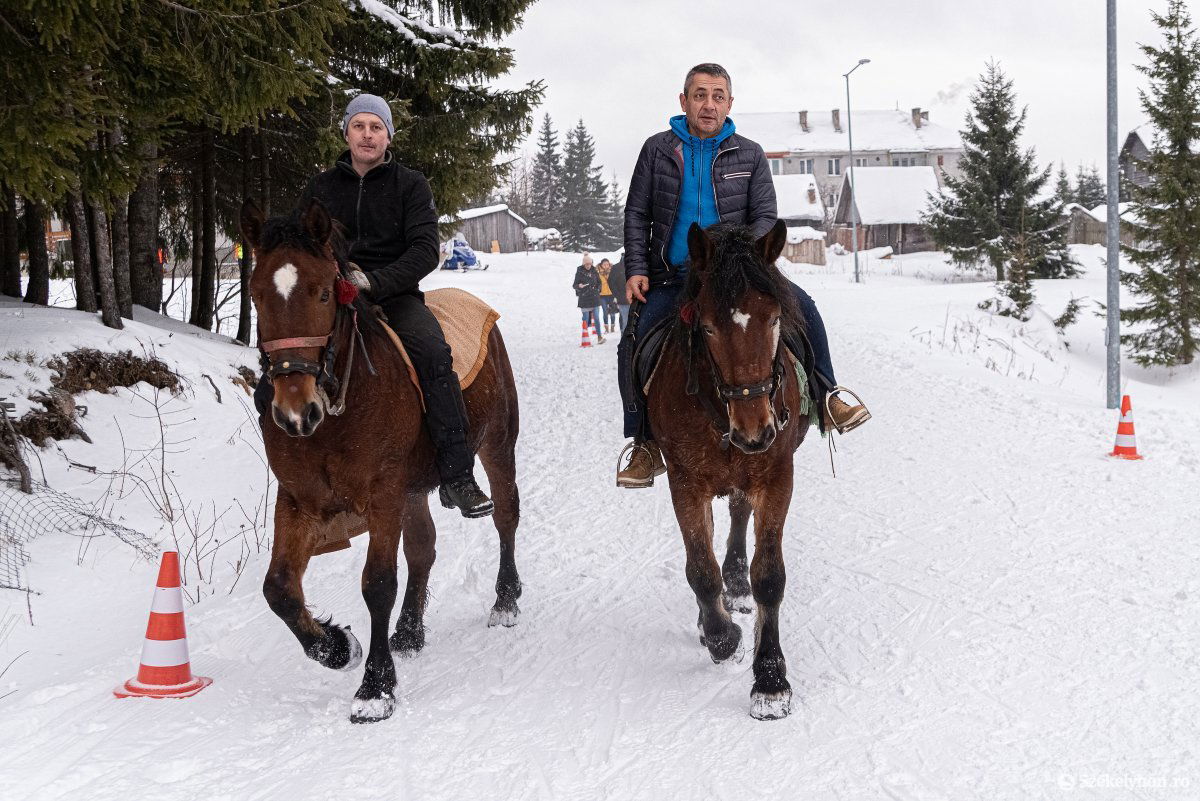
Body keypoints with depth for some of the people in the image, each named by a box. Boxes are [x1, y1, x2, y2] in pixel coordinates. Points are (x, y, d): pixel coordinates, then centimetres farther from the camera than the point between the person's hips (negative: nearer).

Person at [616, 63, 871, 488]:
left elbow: (765, 216, 1)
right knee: (634, 343, -23)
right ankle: (646, 446, -11)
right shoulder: (658, 149, 4)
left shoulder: (749, 155, 5)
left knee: (801, 306, -20)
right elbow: (637, 215, 6)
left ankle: (825, 397, -4)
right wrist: (636, 270, -7)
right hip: (672, 278, -1)